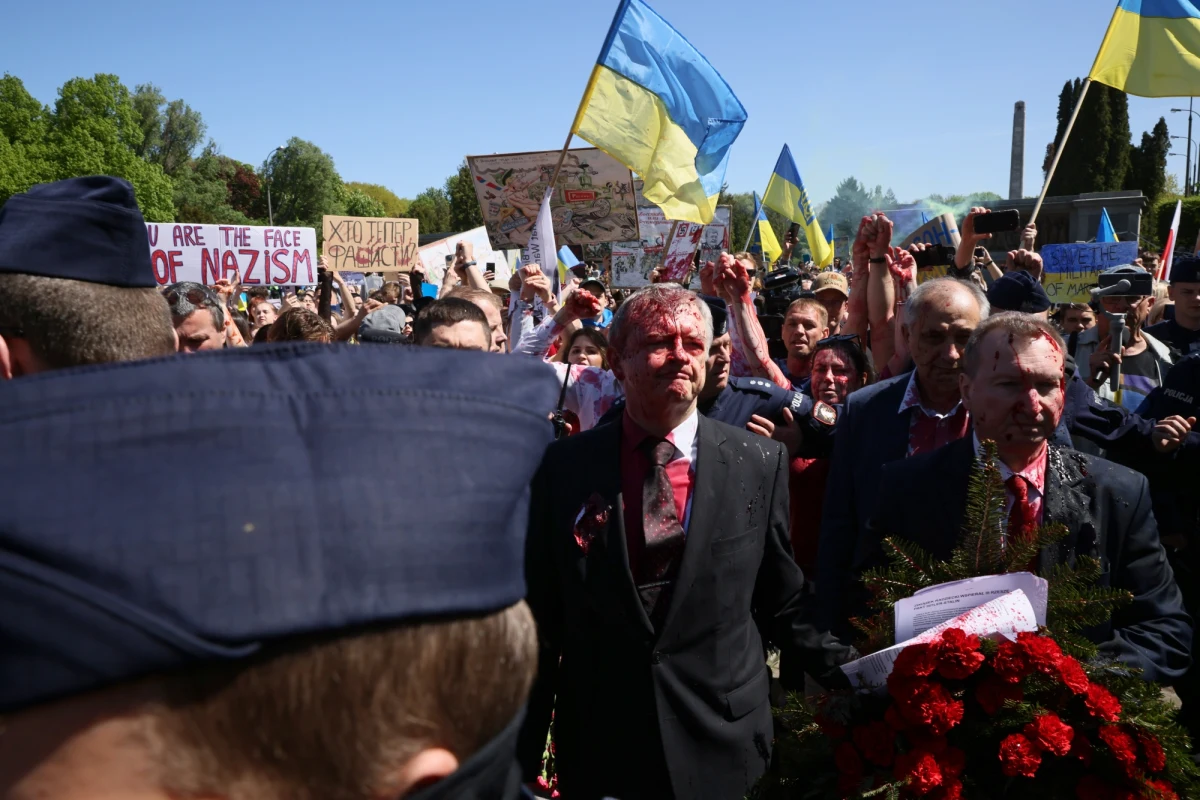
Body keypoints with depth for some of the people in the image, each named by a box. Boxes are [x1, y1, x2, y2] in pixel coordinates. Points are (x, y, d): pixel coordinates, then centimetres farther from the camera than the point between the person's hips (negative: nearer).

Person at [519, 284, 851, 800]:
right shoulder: (564, 466, -5)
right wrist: (523, 756, 2)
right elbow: (541, 619, 0)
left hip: (723, 747, 1)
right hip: (598, 751, 0)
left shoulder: (760, 462, -4)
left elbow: (781, 600, 5)